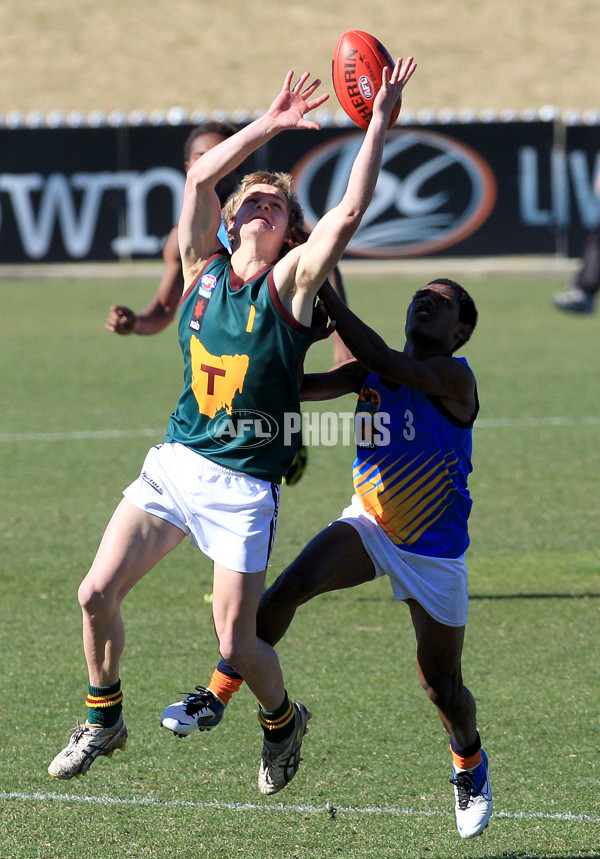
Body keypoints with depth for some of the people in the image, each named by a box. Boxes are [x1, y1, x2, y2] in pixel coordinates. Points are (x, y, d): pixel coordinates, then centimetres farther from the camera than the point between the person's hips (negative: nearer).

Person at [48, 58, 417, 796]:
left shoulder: (290, 282, -4)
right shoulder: (205, 267, 6)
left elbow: (350, 213, -17)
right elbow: (199, 175, -4)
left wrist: (379, 124, -19)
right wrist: (271, 125, -5)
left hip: (244, 485, -4)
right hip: (175, 463, 4)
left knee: (235, 643, -5)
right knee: (98, 593, -5)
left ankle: (282, 721, 27)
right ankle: (103, 721, 17)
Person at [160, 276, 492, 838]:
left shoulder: (454, 379, -18)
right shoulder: (372, 374, 1)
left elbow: (378, 359, -31)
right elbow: (302, 387, -8)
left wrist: (322, 288, -34)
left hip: (433, 553, -4)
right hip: (368, 526, 4)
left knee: (441, 685, 7)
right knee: (289, 589, -25)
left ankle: (470, 769, 37)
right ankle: (217, 697, -18)